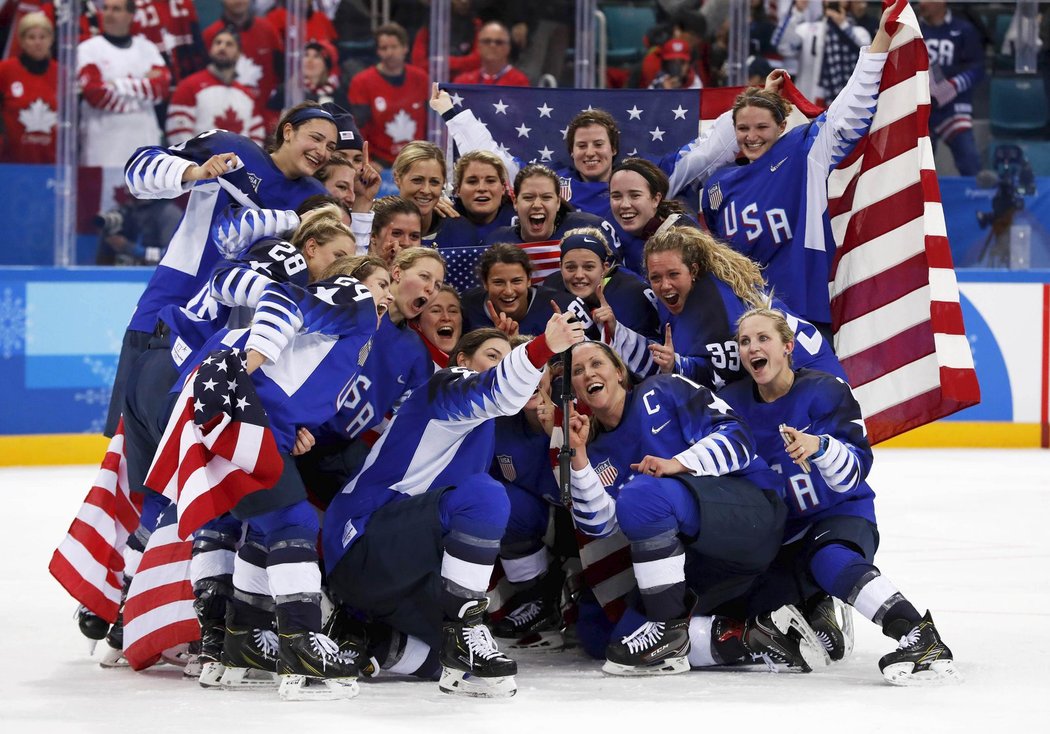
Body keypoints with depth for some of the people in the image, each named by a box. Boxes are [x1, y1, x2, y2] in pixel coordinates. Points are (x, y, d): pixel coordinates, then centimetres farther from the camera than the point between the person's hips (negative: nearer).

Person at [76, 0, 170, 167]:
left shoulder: (146, 48, 13)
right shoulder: (88, 49, 3)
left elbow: (163, 85, -2)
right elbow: (95, 93, -10)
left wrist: (119, 86, -11)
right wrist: (143, 87, -5)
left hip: (144, 140, 3)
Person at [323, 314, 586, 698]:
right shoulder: (448, 387, -3)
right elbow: (494, 392, -26)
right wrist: (543, 347, -45)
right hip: (363, 538, -10)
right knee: (484, 495, -28)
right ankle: (461, 627, -23)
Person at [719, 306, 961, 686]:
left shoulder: (825, 390, -13)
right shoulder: (731, 402, 0)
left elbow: (854, 471, -21)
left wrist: (820, 447, -42)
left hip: (841, 514, -6)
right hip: (777, 533, 6)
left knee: (831, 560, -38)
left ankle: (921, 639, -50)